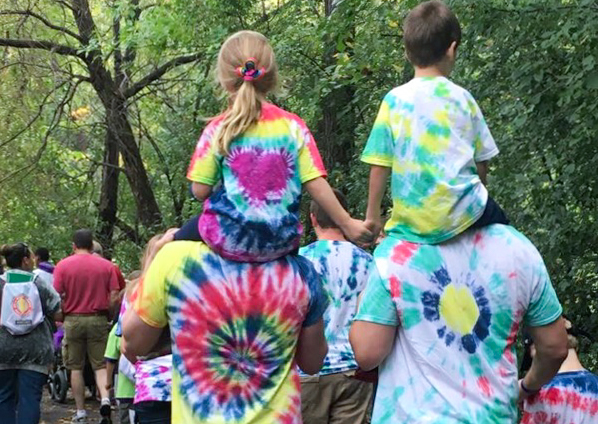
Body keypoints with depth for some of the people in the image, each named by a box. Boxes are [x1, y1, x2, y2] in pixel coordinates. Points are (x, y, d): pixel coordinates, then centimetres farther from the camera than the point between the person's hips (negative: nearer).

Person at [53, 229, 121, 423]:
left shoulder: (63, 265, -3)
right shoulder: (106, 265, 1)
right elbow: (114, 297, -2)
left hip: (73, 320, 0)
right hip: (98, 320, 1)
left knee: (76, 368, 9)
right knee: (101, 365, 7)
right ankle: (105, 398, -17)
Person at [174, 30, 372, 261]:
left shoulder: (217, 131, -8)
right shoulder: (293, 127, -5)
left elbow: (200, 191, -7)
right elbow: (316, 185, -6)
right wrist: (347, 224, 4)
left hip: (229, 240, -1)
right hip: (280, 244, 1)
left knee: (183, 237, 28)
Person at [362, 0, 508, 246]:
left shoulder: (394, 101, -1)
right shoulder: (462, 98, 1)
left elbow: (379, 165, -1)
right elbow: (481, 162, 6)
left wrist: (372, 216, 8)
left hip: (412, 223, 0)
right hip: (461, 214, 0)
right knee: (500, 224, 28)